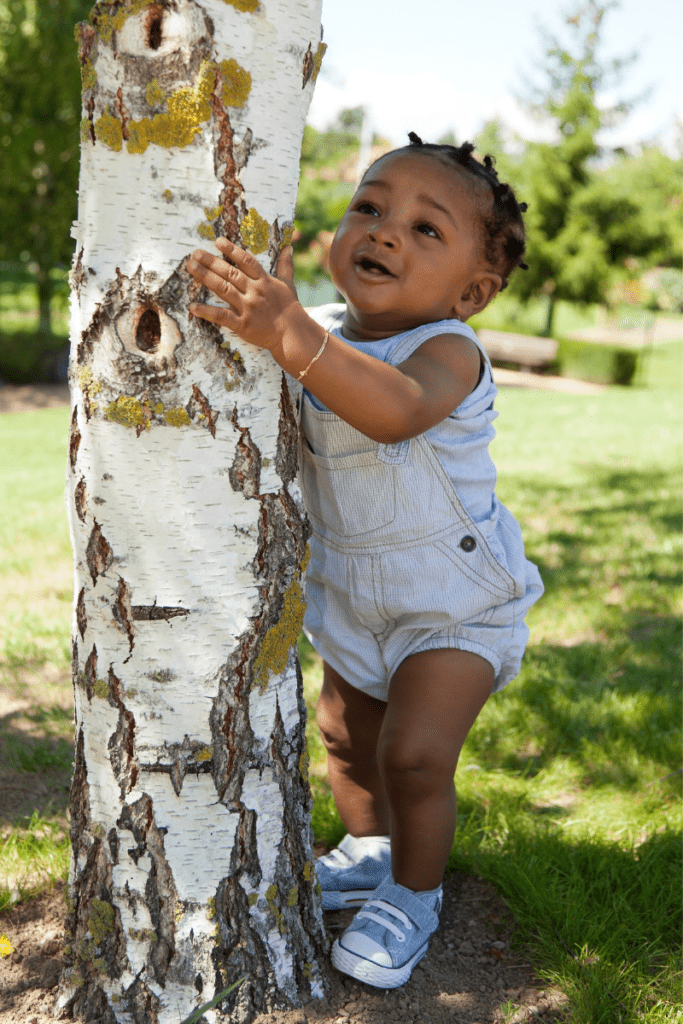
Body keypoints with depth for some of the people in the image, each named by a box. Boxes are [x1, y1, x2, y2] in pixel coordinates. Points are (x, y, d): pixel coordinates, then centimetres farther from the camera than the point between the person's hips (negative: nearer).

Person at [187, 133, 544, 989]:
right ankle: (369, 854, 46)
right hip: (352, 594, 7)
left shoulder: (449, 354, -30)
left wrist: (290, 336, -68)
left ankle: (414, 896, 17)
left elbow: (398, 409, -53)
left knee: (414, 753, -12)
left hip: (456, 603, -6)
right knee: (346, 736, 18)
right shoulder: (322, 334, -8)